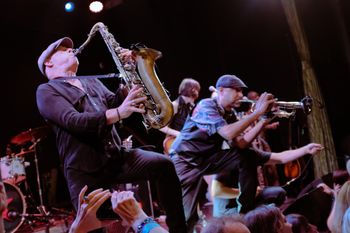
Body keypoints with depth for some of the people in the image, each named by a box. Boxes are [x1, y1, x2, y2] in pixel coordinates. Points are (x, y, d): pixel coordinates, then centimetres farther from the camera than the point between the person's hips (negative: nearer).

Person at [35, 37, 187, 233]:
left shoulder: (93, 83, 25)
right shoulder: (46, 91, 1)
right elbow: (73, 121, -17)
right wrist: (118, 113, -29)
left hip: (118, 157, 5)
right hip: (85, 170, -5)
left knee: (164, 165, -13)